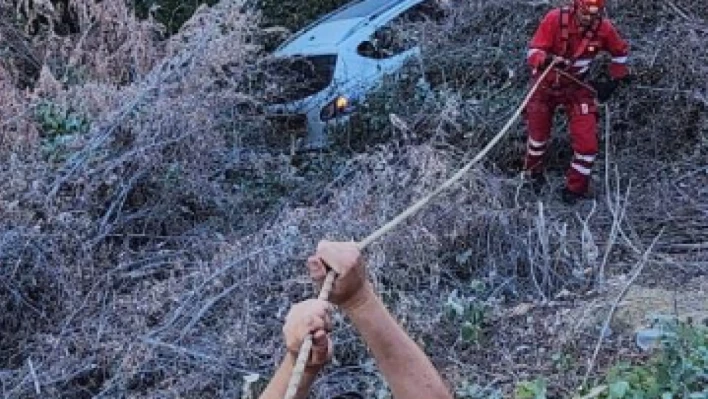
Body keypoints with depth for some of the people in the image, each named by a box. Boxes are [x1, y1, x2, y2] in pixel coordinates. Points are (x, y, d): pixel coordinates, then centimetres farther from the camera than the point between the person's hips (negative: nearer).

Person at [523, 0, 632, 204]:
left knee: (587, 141, -8)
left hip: (577, 88, 1)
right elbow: (533, 52, -26)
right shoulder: (555, 19, -26)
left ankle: (576, 187, 14)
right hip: (546, 84, -1)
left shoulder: (604, 28, -17)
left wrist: (615, 79, 4)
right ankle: (533, 170, 48)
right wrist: (547, 60, -46)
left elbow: (621, 51, 4)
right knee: (538, 133, 17)